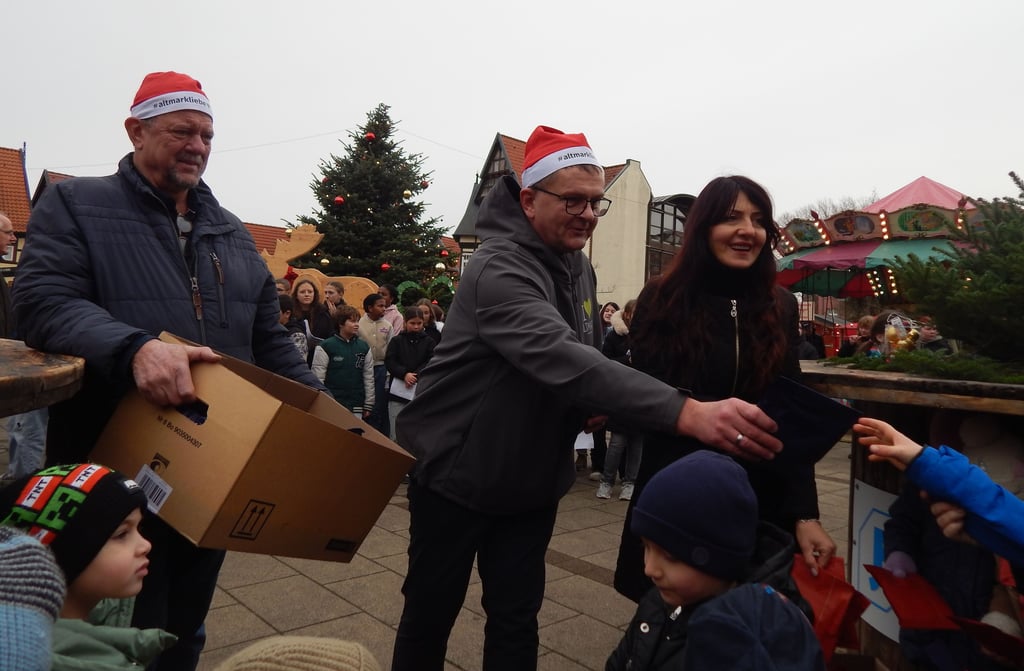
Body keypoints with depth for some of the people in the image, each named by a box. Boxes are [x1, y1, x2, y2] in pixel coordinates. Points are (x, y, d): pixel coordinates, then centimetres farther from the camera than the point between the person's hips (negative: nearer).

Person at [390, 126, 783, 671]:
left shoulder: (577, 267, 3)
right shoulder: (500, 267, -25)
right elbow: (560, 357, -41)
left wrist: (593, 404, -4)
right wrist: (686, 413, -51)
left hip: (532, 479, 7)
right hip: (455, 472, -6)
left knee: (516, 619, 13)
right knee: (430, 614, 11)